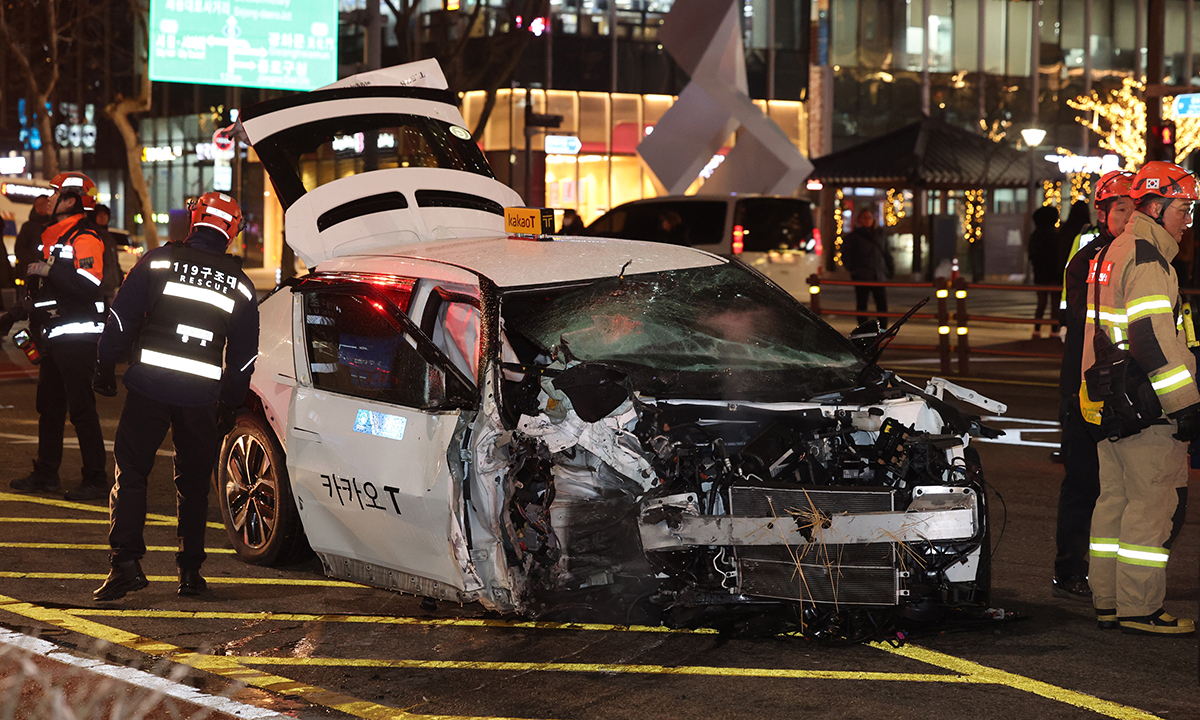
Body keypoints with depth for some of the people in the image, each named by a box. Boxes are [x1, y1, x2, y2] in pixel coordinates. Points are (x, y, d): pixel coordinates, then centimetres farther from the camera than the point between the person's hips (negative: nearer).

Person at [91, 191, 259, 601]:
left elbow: (122, 319, -1)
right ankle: (190, 571, 15)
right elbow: (244, 354, 13)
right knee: (193, 483, 14)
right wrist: (230, 406, 23)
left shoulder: (158, 261, 0)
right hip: (203, 396, 2)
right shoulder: (239, 285, 9)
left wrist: (105, 368, 10)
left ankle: (125, 562, -9)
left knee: (131, 473, 4)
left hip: (149, 385, -2)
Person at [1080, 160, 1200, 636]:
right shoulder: (1147, 258, -14)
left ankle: (1107, 601, 19)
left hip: (1108, 399, 10)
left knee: (1116, 499, 14)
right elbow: (1154, 338, -23)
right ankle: (1139, 609, -4)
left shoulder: (1112, 253, 18)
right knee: (1155, 504, -6)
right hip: (1145, 403, -10)